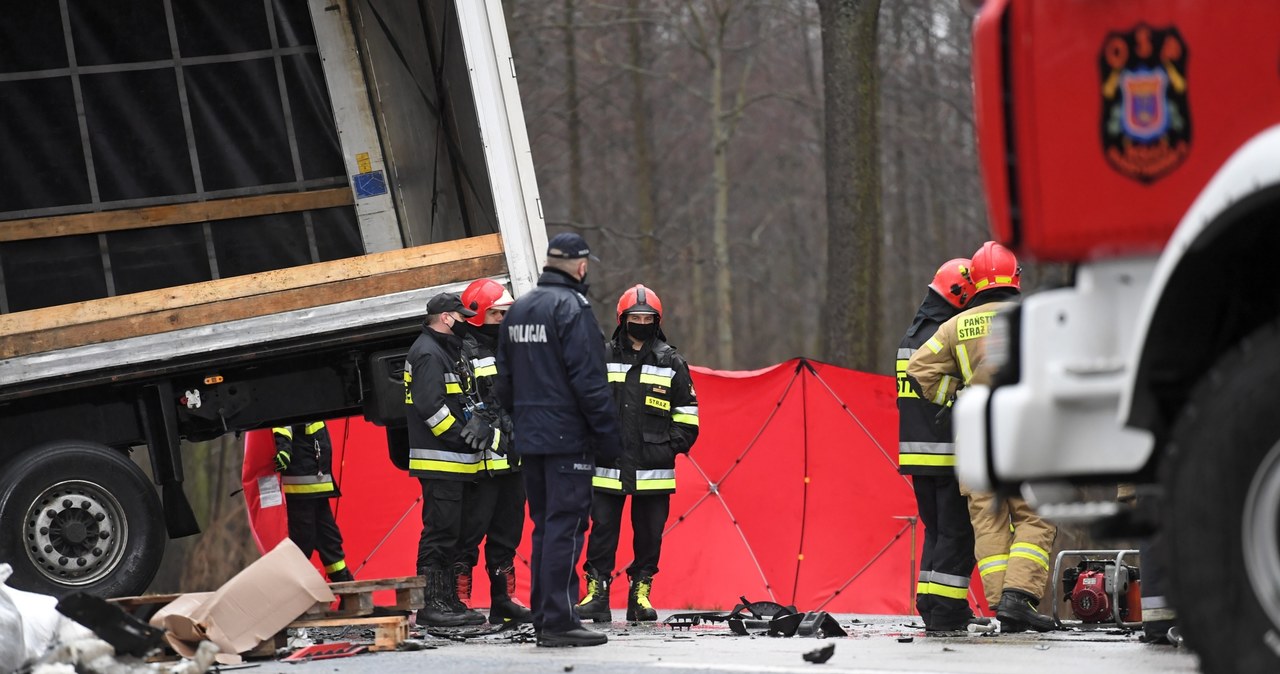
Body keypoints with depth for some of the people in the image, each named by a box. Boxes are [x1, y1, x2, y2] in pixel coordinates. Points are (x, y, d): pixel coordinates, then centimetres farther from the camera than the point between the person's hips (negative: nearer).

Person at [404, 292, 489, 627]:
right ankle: (430, 604, -10)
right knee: (439, 530, -10)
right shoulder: (428, 353, -13)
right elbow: (429, 405, -23)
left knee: (454, 532, 12)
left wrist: (471, 426, 12)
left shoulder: (446, 351, 21)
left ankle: (449, 600, 17)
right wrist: (461, 434, -19)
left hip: (455, 462, 11)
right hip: (438, 462, -11)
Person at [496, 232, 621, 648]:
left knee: (545, 526, 13)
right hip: (568, 438, -8)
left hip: (530, 439, 8)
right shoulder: (572, 307, -12)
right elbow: (588, 380, -16)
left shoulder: (518, 310, 13)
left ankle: (543, 617, 15)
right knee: (566, 527, -7)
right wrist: (609, 435, -12)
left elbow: (505, 381, 17)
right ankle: (559, 621, -10)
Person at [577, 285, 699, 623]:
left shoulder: (671, 362, 7)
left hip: (653, 469, 0)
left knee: (649, 534, 5)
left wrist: (676, 443, 0)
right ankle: (597, 593, 1)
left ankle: (641, 595, 14)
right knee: (602, 530, -2)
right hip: (608, 468, 0)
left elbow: (687, 411, 12)